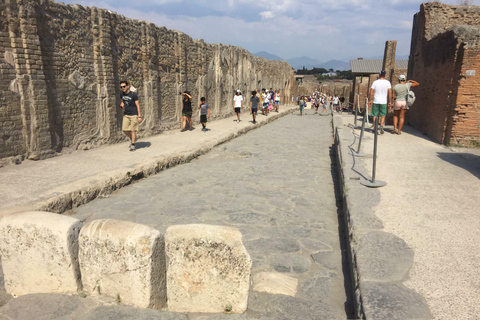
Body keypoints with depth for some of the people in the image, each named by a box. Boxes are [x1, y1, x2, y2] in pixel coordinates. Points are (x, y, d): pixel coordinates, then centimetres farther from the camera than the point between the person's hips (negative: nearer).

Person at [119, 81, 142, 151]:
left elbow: (137, 105, -9)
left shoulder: (133, 94, -11)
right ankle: (132, 138, 28)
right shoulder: (122, 94, 5)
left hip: (134, 115, -5)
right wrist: (122, 104, 0)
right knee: (125, 130, 0)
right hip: (126, 115, 5)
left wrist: (139, 116, -13)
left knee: (133, 130, -3)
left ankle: (133, 145, 8)